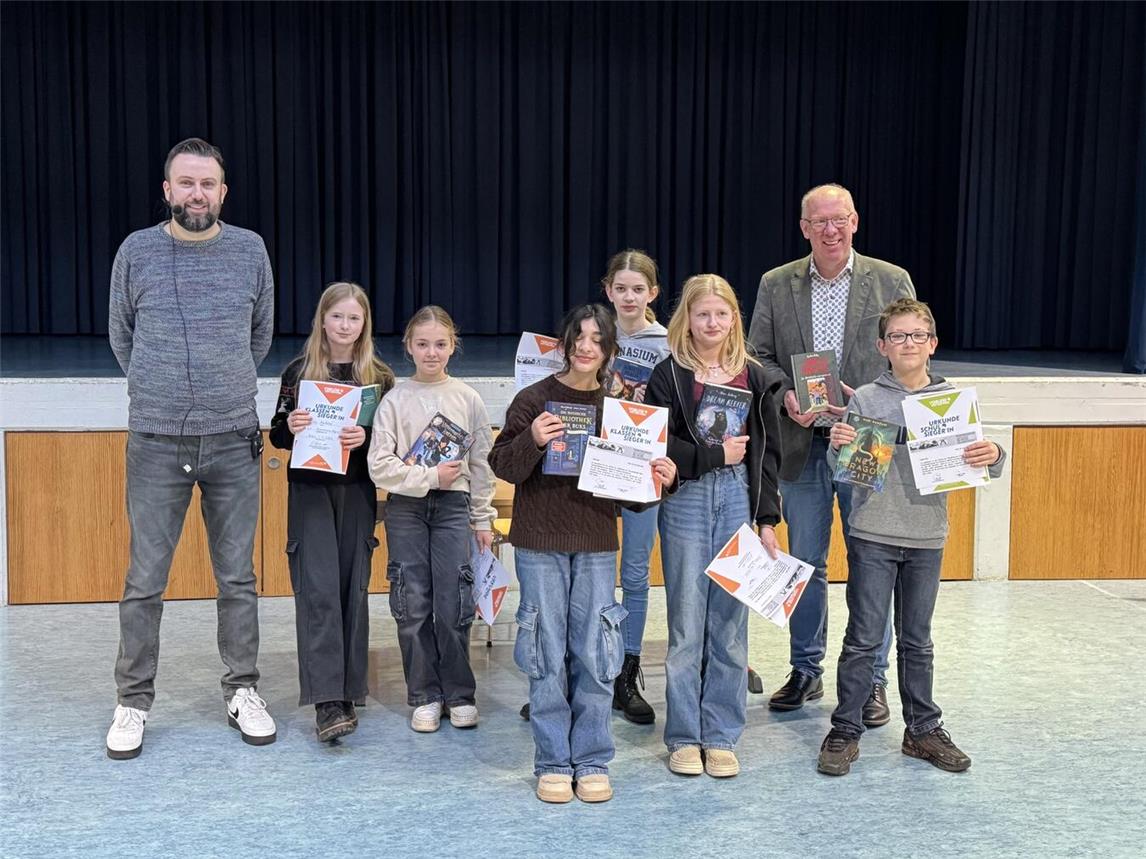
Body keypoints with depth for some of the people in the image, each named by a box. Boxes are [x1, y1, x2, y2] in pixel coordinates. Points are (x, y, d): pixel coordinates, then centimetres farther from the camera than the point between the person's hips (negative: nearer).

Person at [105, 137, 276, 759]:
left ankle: (242, 692, 21)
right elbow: (120, 337, 15)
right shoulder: (137, 251, 1)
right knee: (144, 581, 3)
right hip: (156, 443, -1)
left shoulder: (250, 250, 4)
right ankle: (134, 701, 17)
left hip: (234, 441, 1)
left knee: (238, 577, 8)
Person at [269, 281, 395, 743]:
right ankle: (326, 702, -13)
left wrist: (366, 437, -16)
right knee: (318, 591, -10)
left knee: (352, 590, 5)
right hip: (310, 491, -1)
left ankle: (347, 693, 17)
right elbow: (277, 432, 8)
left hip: (357, 492, 1)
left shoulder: (378, 376, 5)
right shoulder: (299, 371, 4)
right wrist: (290, 428, -14)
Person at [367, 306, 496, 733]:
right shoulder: (395, 400, 1)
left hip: (453, 506, 0)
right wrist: (430, 476, -12)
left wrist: (483, 519, 7)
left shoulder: (468, 398, 4)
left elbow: (482, 464, 8)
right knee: (413, 605, 3)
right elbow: (379, 465, -5)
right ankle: (426, 696, 15)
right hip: (405, 509, 0)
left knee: (454, 605, -3)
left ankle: (459, 694, 13)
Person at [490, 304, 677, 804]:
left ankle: (592, 761, 17)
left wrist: (663, 478, -10)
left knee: (594, 654, 5)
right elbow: (501, 467, -5)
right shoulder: (534, 399, -3)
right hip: (540, 543, -2)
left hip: (597, 545, 2)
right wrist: (532, 441, -23)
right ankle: (553, 763, 15)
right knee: (547, 654, 4)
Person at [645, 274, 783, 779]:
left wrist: (767, 519, 4)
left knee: (730, 623, 5)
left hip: (739, 499, 3)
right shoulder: (669, 376, 0)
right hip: (686, 501, -2)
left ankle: (721, 736, 16)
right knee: (687, 623, 3)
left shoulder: (753, 377, 8)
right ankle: (684, 737, 15)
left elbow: (767, 451, 8)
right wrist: (716, 455, -10)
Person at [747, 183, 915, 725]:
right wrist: (785, 394, -12)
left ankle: (872, 680, 19)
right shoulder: (776, 285, 5)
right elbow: (758, 356, 7)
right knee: (805, 564, 11)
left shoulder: (892, 281, 1)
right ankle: (805, 670, 26)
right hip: (802, 445, 2)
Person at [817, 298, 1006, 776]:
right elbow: (843, 468, -3)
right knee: (863, 639, 2)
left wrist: (992, 457, -19)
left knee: (917, 640, 15)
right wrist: (838, 446, -24)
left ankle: (923, 729, 27)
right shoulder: (866, 399, -2)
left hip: (927, 538, 2)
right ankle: (845, 731, 12)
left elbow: (975, 460, 3)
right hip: (873, 534, -2)